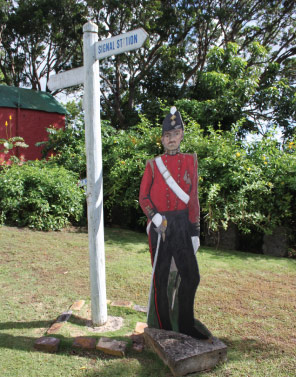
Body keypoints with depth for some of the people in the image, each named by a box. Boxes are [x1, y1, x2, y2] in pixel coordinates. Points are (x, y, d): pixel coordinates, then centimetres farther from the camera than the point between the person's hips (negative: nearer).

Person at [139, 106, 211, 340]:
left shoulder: (191, 161, 7)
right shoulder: (153, 165, 2)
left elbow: (193, 198, 5)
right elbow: (143, 198, 1)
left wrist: (195, 230, 3)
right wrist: (156, 218, -16)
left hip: (183, 225, 2)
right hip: (160, 226, -2)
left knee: (191, 276, 5)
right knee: (161, 277, 7)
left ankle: (186, 324, 26)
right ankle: (163, 327, 24)